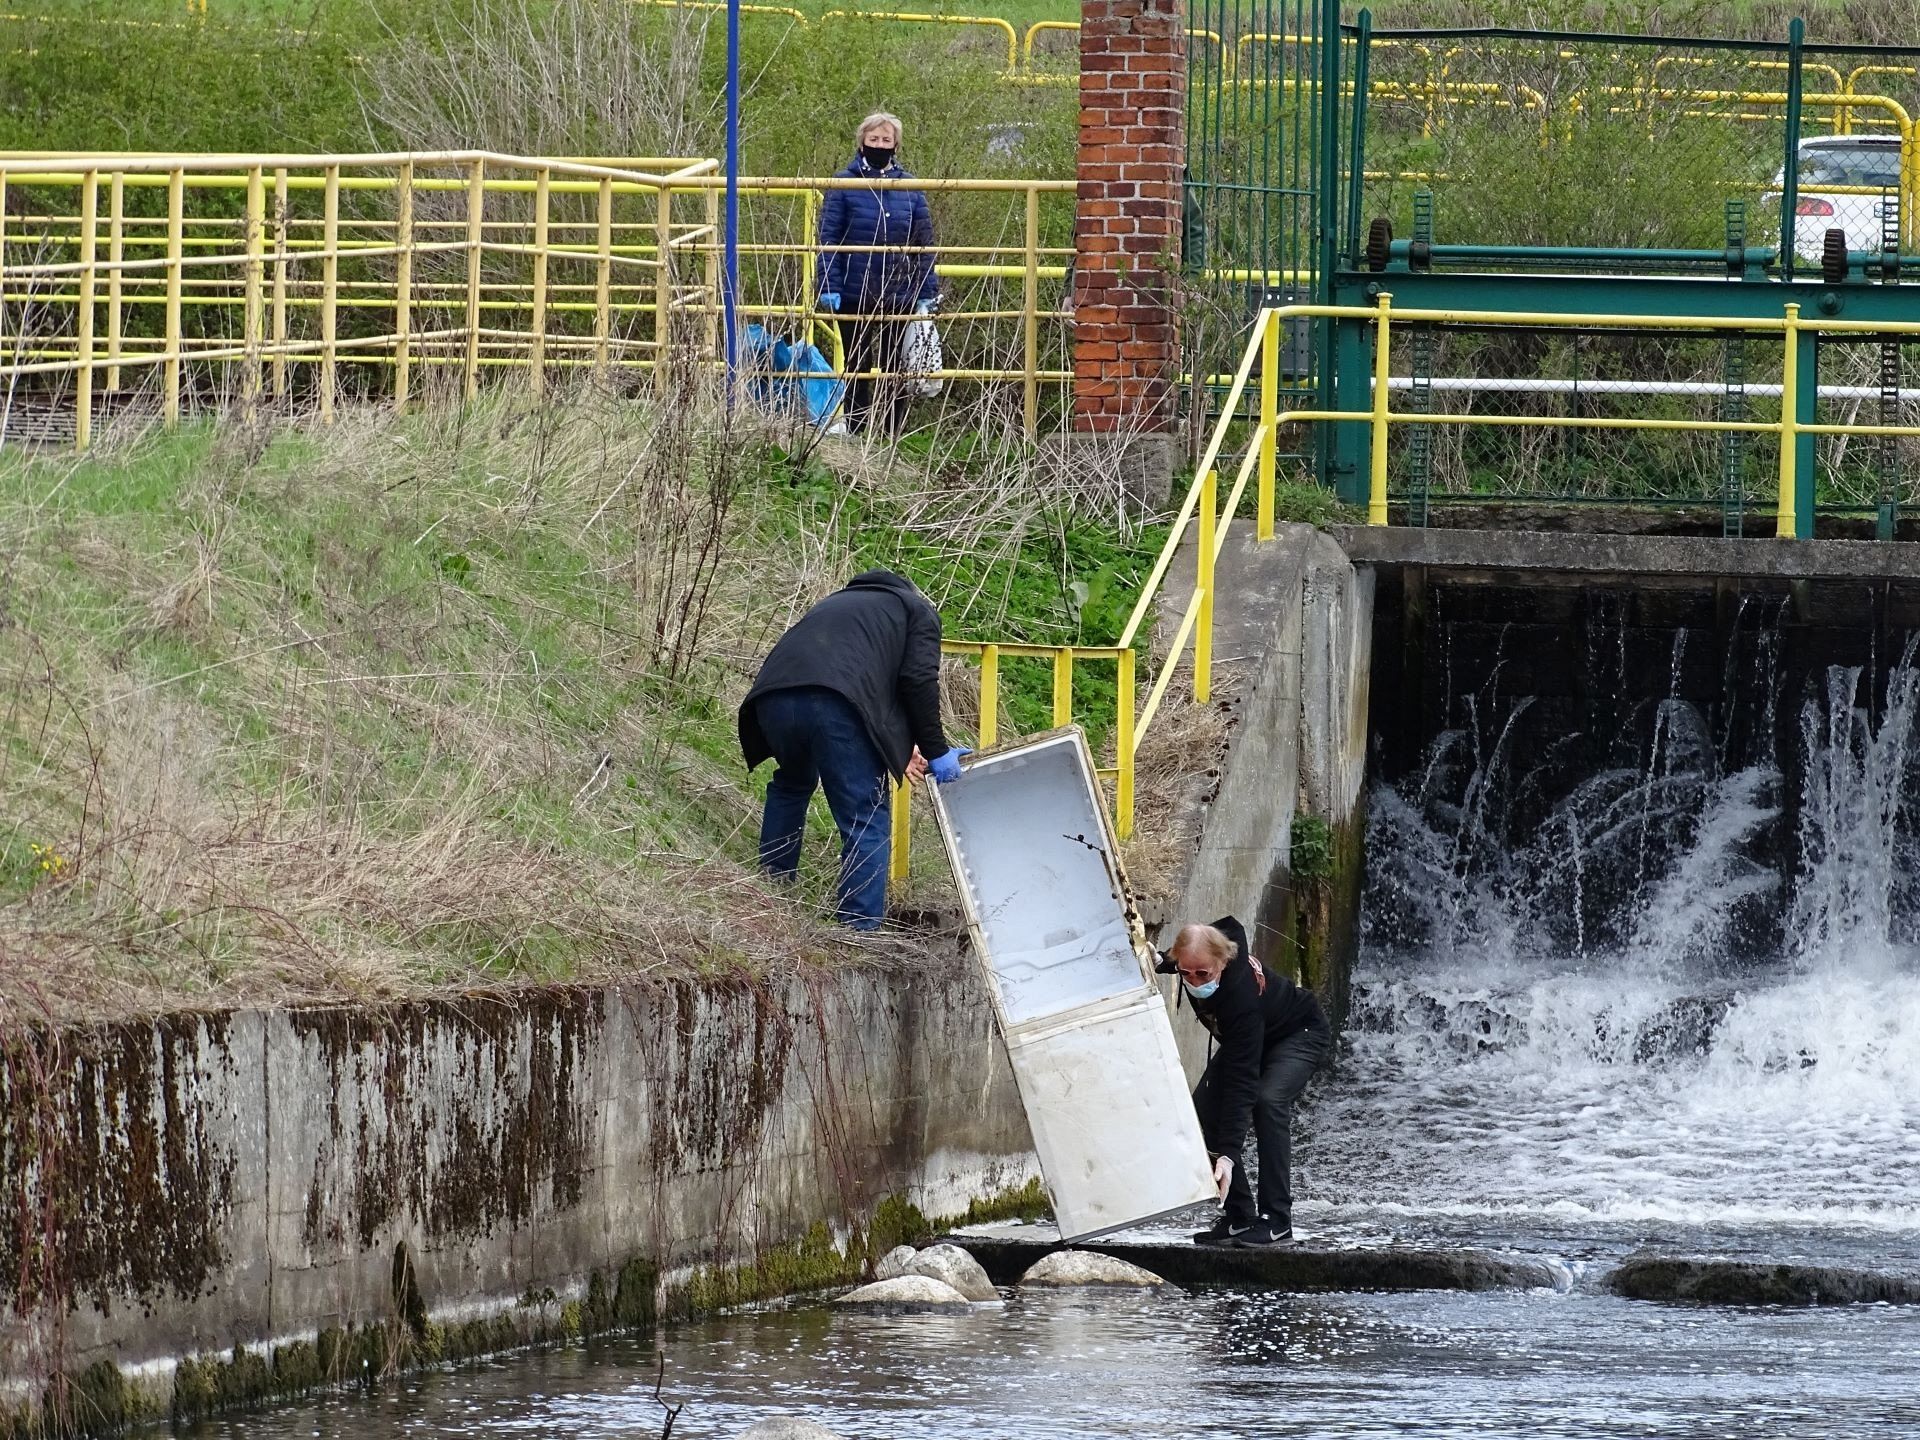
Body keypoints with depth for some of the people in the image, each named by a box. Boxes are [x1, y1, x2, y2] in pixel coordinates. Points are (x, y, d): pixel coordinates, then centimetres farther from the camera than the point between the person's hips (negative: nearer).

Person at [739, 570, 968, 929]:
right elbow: (919, 680, 7)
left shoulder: (839, 603, 42)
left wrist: (899, 750, 43)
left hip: (773, 695, 6)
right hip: (838, 703, -6)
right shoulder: (920, 612, 24)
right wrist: (935, 751, 13)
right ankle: (860, 930, -7)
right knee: (868, 822, 0)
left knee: (791, 786, 35)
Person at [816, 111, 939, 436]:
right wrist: (829, 287, -15)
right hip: (855, 296, -2)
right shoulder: (844, 185, -4)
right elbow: (828, 239, -6)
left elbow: (924, 245, 6)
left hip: (900, 297, 2)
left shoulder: (909, 188, 4)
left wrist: (927, 293, 1)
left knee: (896, 374, 6)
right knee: (857, 372, 7)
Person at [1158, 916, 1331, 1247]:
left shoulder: (1242, 996, -43)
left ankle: (1276, 1221, -29)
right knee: (1205, 1105, -12)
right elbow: (1231, 926, 6)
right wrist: (1157, 961, -6)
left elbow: (1240, 1082, -43)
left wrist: (1228, 1154, -48)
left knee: (1267, 1101, -33)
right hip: (1248, 1036, 8)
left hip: (1301, 1033, -8)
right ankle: (1238, 1216, -7)